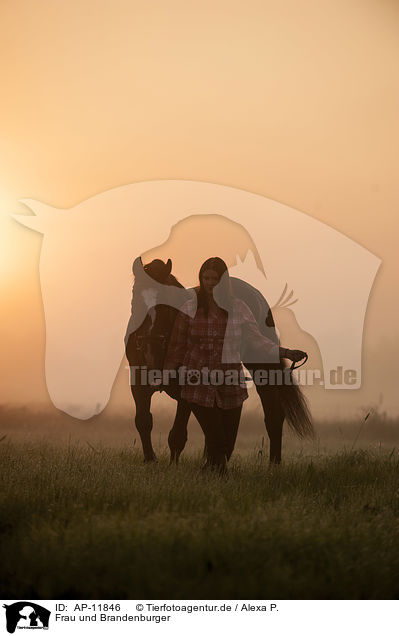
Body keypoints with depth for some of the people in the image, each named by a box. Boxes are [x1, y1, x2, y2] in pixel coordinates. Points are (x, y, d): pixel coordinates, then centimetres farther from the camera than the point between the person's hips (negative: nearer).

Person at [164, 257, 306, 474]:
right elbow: (177, 346, 8)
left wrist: (286, 353, -1)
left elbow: (258, 340, 9)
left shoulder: (238, 308, 6)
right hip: (198, 386, -2)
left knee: (228, 444, 4)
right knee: (216, 441, -12)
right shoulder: (190, 308, 3)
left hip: (230, 385, 2)